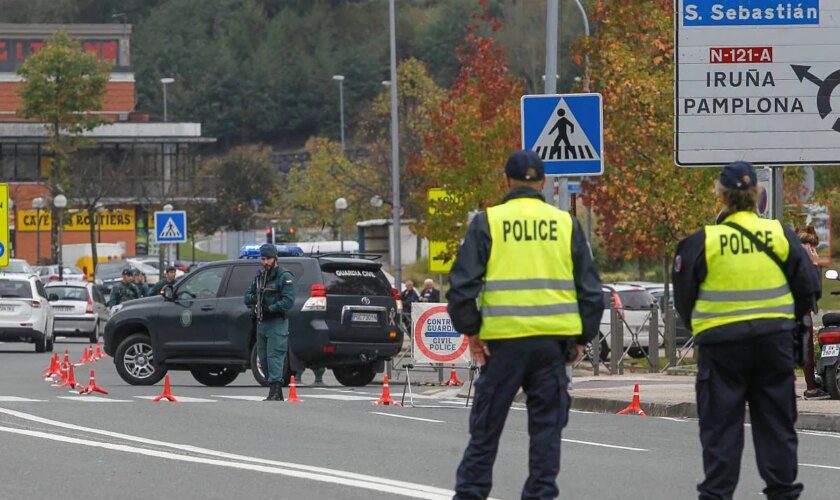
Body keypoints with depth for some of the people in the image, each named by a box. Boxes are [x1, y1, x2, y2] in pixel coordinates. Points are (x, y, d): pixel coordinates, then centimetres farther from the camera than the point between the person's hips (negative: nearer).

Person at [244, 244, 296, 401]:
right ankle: (277, 394, 15)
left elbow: (288, 301, -16)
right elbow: (247, 297, 16)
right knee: (264, 358, 9)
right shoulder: (259, 276, 17)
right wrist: (253, 298, -7)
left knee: (274, 357, -14)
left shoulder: (285, 277, -6)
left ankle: (275, 392, -18)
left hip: (277, 323, -8)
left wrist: (270, 308, -23)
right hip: (261, 323, 8)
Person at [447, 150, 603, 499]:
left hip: (503, 339, -1)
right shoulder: (565, 224, 6)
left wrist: (471, 330, 3)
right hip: (552, 341, 1)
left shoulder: (487, 222, -1)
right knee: (546, 424, 7)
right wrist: (583, 337, 15)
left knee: (486, 424, 8)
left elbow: (462, 284, -6)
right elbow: (590, 288, 8)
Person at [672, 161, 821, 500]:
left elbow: (683, 295, 0)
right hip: (774, 340, 2)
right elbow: (808, 286, 5)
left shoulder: (703, 241, -8)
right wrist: (793, 317, 22)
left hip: (720, 342, -2)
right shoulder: (780, 235, -1)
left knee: (720, 423, 4)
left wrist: (696, 326, 18)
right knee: (776, 420, 12)